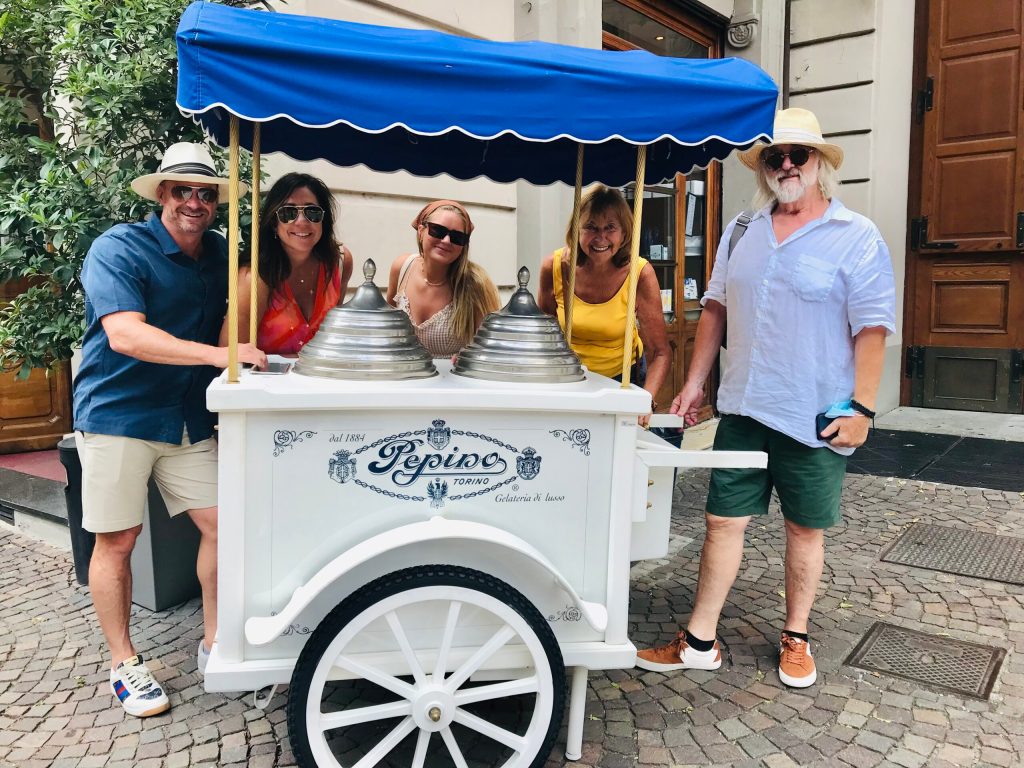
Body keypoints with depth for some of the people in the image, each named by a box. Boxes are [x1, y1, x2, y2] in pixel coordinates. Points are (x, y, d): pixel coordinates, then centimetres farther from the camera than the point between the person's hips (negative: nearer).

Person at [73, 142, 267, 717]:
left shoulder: (223, 255, 6)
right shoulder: (118, 249, -12)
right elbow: (125, 335, -25)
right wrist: (218, 355, -32)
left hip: (189, 418, 5)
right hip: (118, 413, -5)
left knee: (223, 523, 3)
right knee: (117, 540, 4)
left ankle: (214, 642, 21)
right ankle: (124, 664, 21)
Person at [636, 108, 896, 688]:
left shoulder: (856, 238, -5)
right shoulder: (742, 233, 10)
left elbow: (872, 329, -9)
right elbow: (716, 309, 14)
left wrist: (861, 407, -14)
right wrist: (696, 380, 9)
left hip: (815, 419, -4)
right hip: (742, 409, 4)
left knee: (806, 528, 10)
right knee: (724, 520, 7)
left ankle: (796, 640, 29)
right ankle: (700, 642, 17)